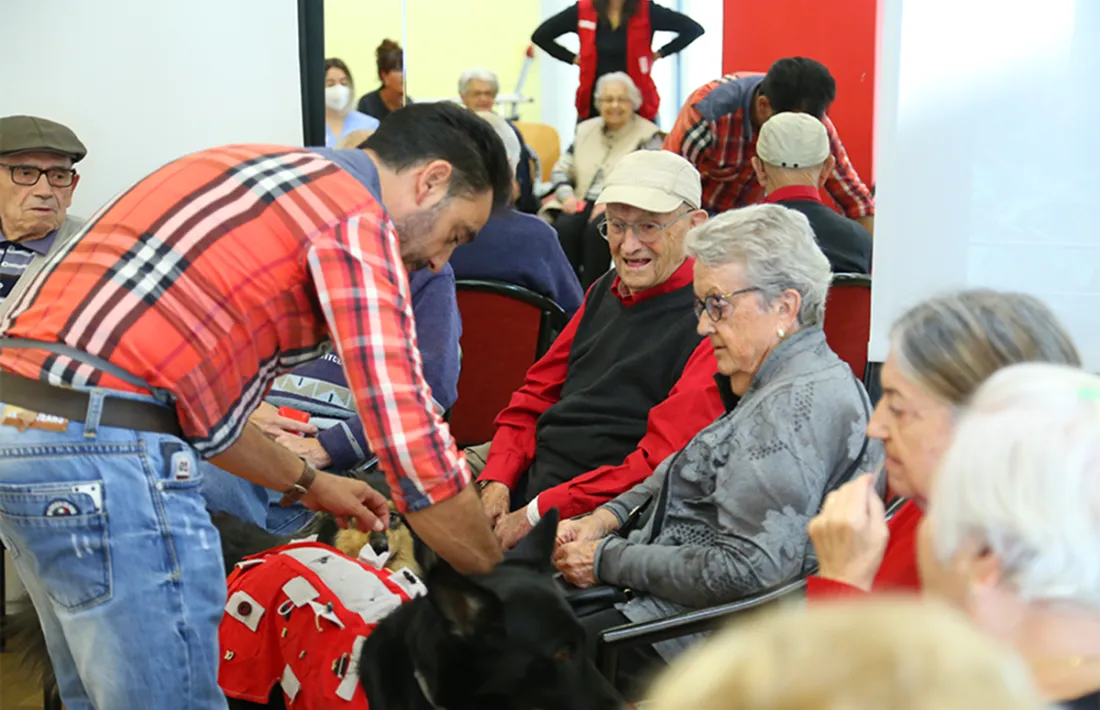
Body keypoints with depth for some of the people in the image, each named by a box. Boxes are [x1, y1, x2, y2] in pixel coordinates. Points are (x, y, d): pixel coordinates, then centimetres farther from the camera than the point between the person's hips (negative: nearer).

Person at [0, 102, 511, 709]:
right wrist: (497, 577, 3)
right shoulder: (357, 220, -7)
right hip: (104, 453, -10)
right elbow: (411, 444, -12)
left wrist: (308, 485, 29)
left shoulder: (248, 170, 21)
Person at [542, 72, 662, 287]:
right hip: (583, 203, 4)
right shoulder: (585, 130, 19)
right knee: (564, 227, -29)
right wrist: (567, 196, -4)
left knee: (597, 229, -35)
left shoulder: (647, 136, 4)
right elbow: (560, 171, 18)